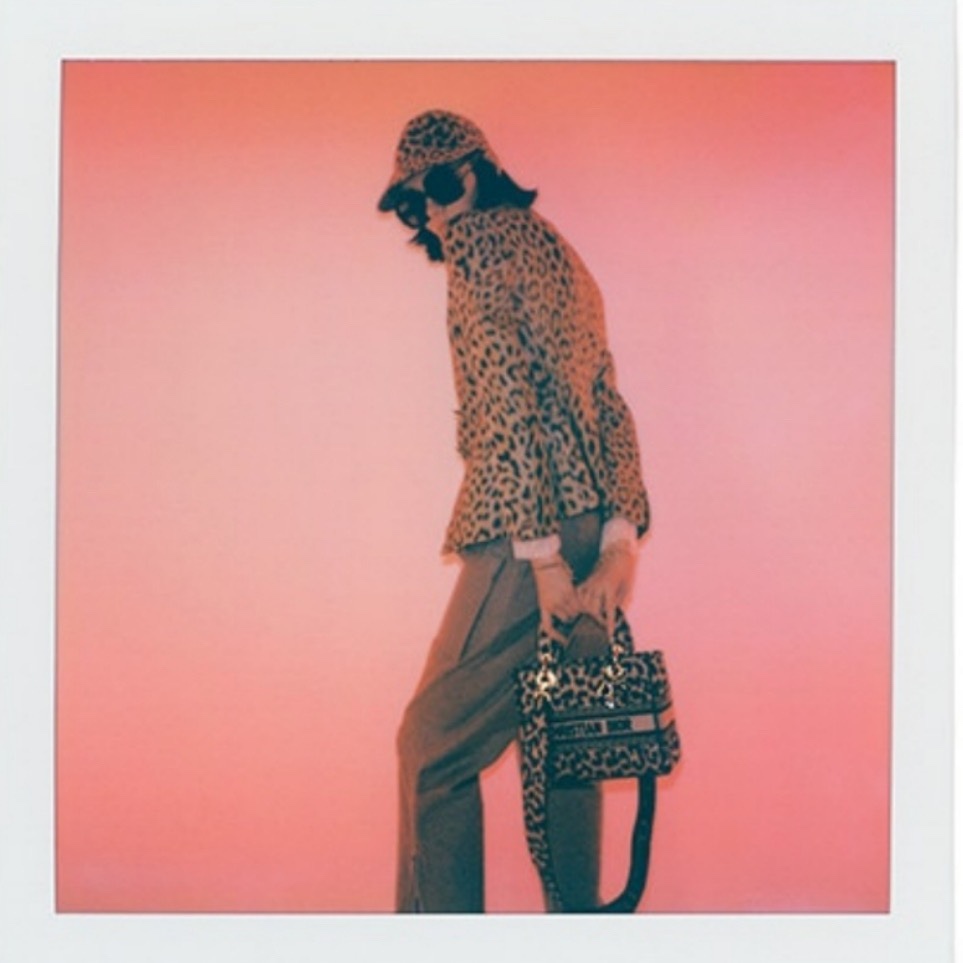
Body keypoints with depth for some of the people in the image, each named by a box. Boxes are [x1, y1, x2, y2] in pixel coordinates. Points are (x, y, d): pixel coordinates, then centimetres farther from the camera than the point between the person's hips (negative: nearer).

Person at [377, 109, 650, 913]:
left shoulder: (479, 243, -5)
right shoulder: (551, 246, 21)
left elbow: (507, 401, -16)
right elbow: (609, 405, 14)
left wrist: (541, 554, -18)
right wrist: (619, 540, 8)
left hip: (529, 535, -9)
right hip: (598, 529, 9)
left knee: (434, 742, -2)